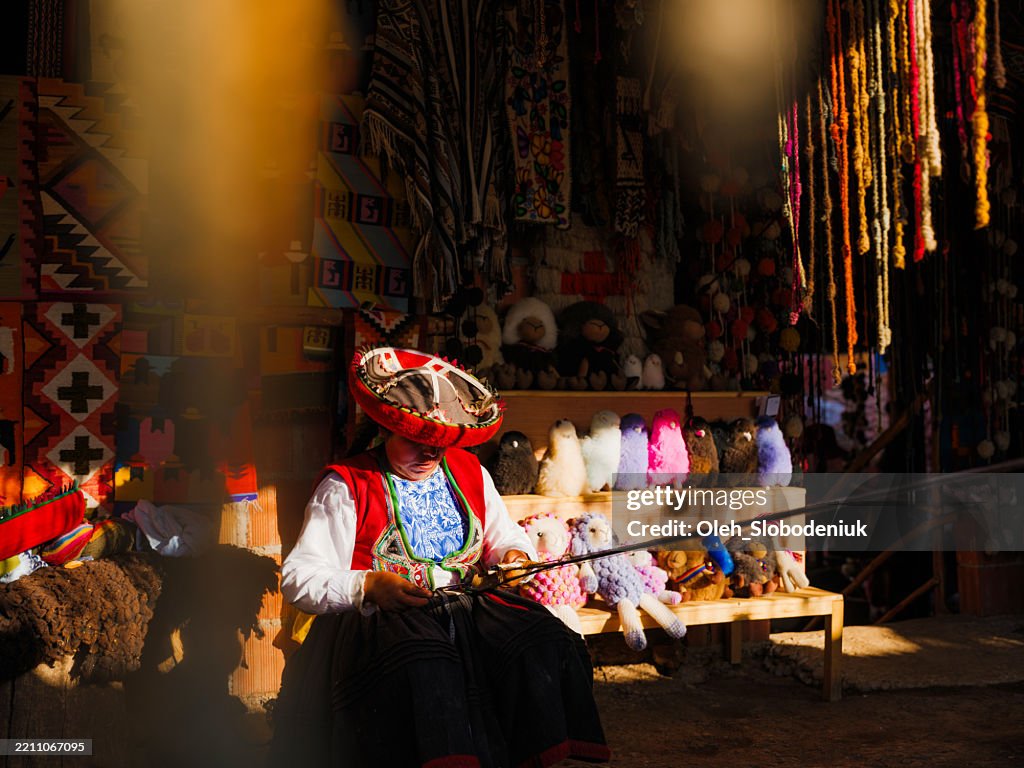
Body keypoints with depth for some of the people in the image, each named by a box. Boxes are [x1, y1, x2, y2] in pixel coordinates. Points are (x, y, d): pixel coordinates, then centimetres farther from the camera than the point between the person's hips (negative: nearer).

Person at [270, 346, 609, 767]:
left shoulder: (469, 472, 21)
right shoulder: (346, 486, 3)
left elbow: (507, 537, 30)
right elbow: (298, 578, -3)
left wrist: (514, 555, 5)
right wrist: (367, 585, -20)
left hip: (472, 603, 5)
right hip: (384, 615, -4)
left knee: (542, 643, -26)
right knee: (423, 666, -40)